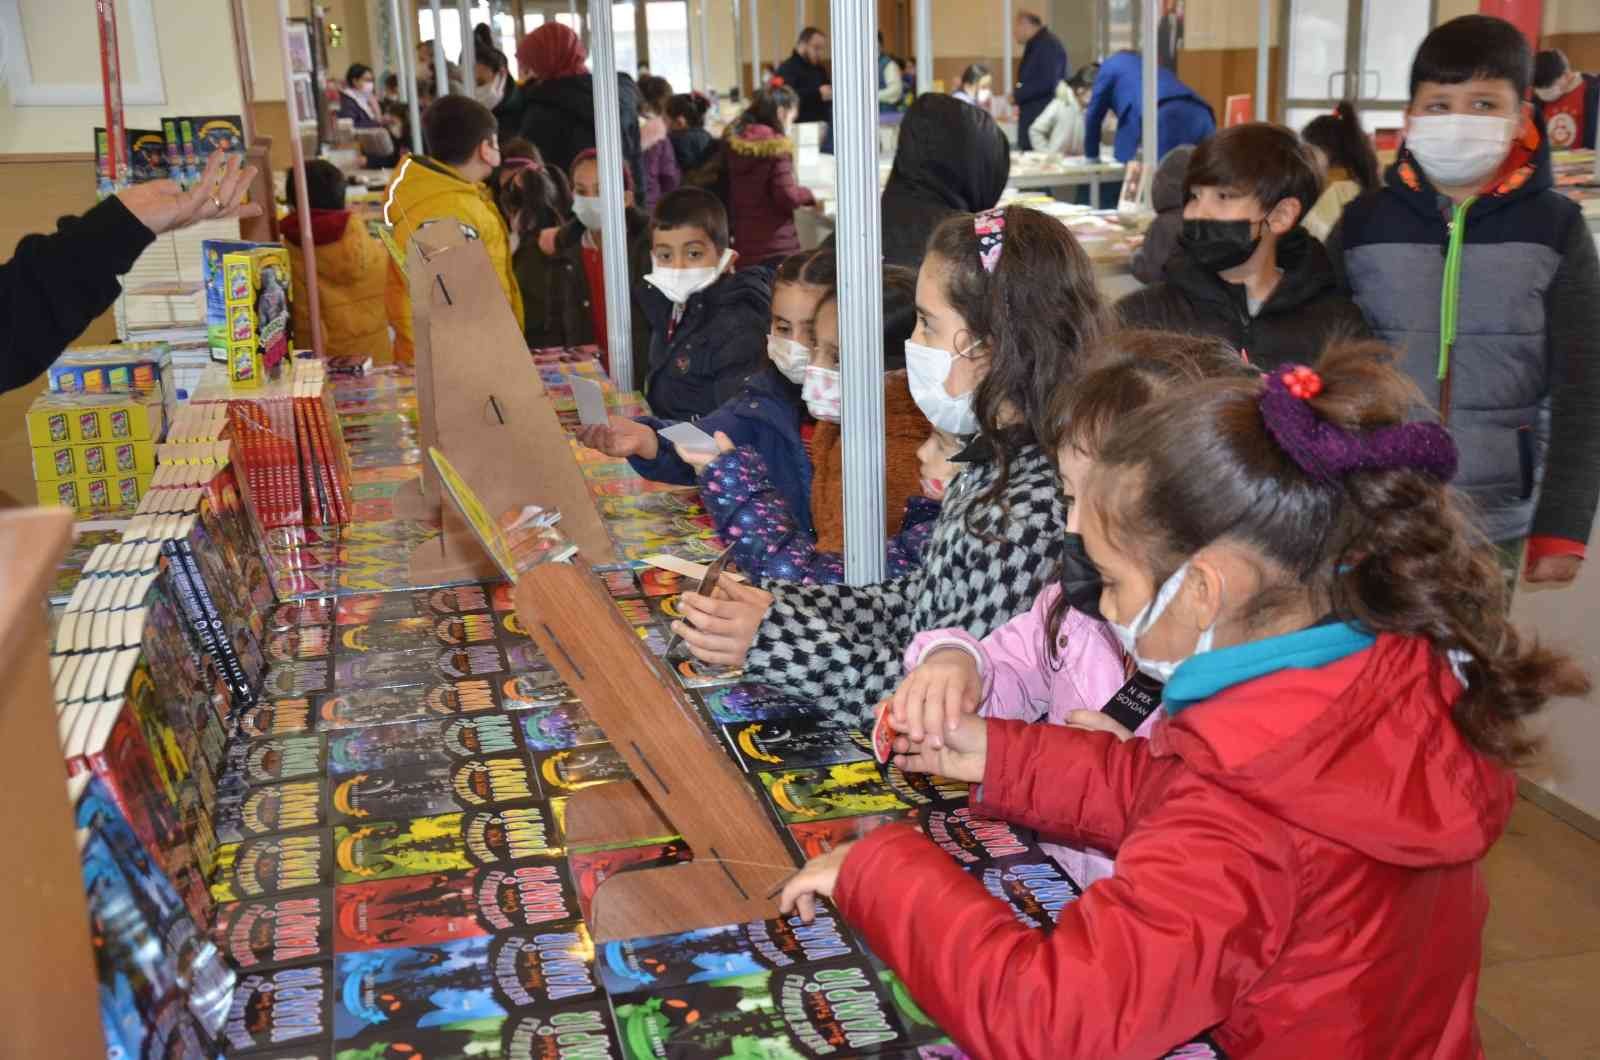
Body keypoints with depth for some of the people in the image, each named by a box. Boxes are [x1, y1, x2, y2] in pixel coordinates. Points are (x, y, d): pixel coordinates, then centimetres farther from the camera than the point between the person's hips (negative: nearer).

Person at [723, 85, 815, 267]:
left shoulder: (732, 142, 6)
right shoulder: (776, 146, -12)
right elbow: (787, 196, -16)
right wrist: (808, 195, 0)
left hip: (743, 246, 6)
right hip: (777, 248, -6)